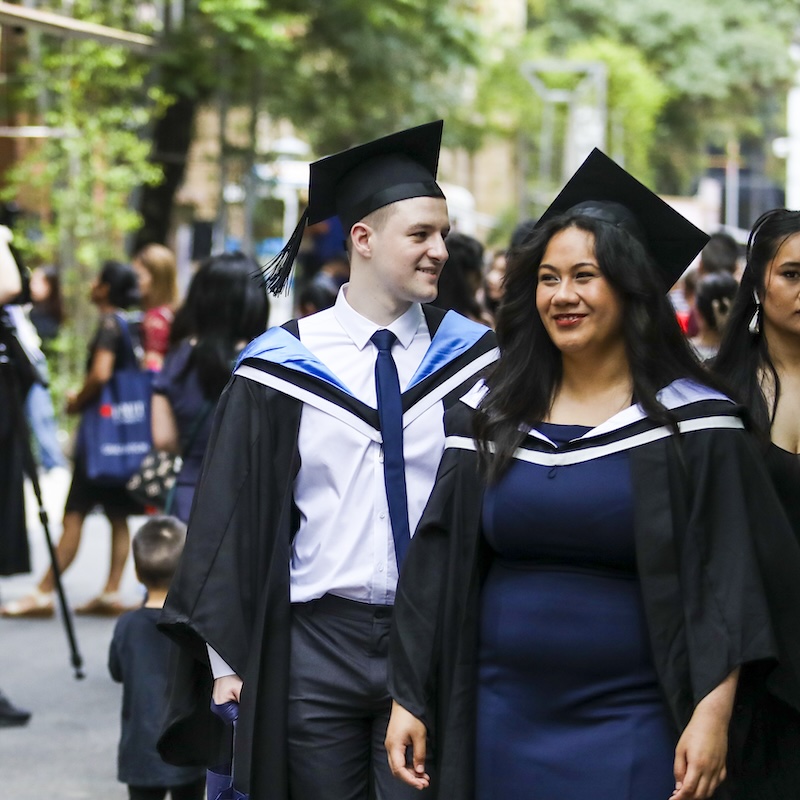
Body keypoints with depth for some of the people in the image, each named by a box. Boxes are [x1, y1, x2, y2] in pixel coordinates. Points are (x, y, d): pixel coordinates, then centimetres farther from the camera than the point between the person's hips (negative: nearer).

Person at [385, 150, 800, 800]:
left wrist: (713, 713, -19)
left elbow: (726, 579, -9)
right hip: (502, 717, 3)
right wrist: (409, 700, 3)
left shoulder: (691, 422, -4)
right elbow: (437, 568, 8)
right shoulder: (488, 416, 7)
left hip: (632, 727, -3)